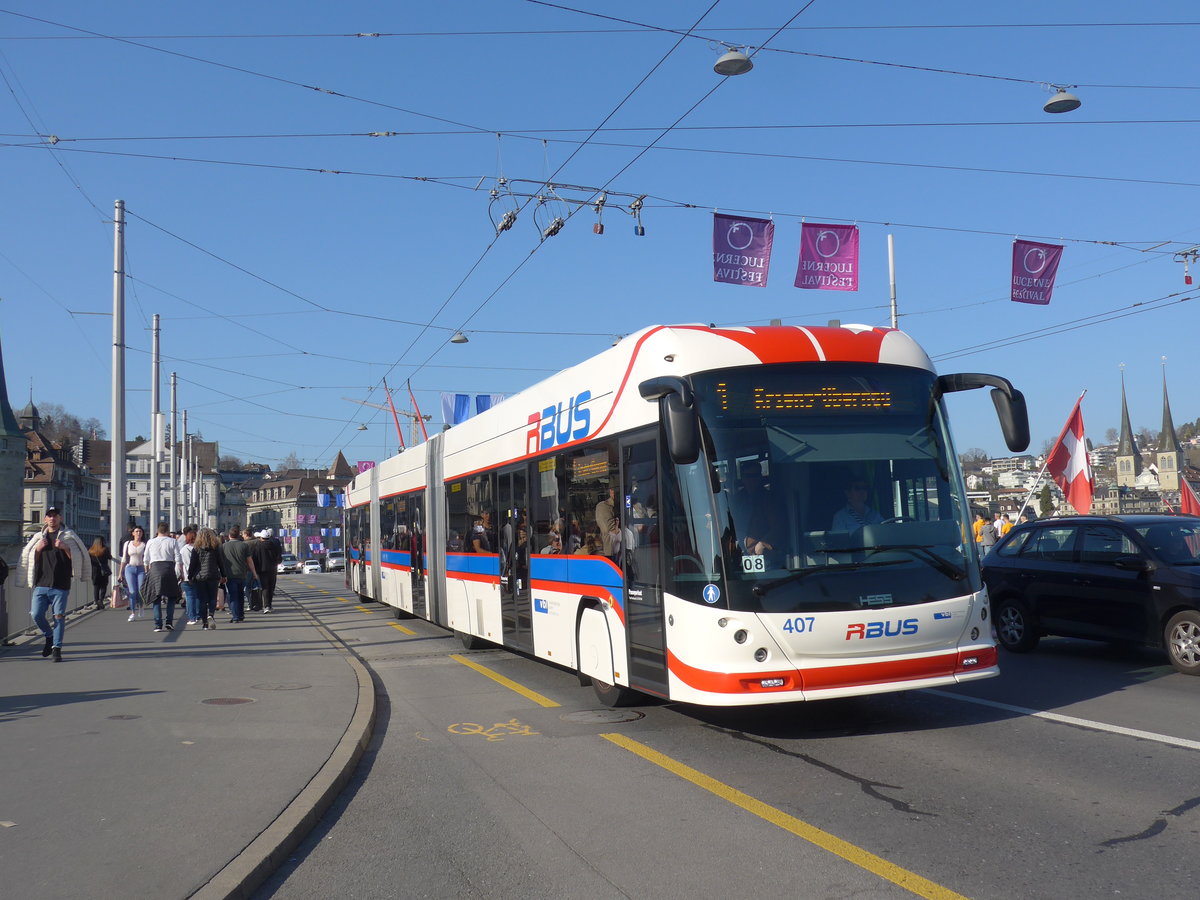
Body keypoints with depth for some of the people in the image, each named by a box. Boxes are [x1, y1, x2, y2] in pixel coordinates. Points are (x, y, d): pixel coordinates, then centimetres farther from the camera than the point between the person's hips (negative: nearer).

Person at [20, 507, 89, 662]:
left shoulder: (68, 536, 5)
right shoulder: (39, 537, 15)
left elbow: (78, 557, 0)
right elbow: (29, 560, 16)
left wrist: (65, 548, -16)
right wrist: (38, 549, -3)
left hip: (60, 586, -3)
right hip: (41, 584, 3)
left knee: (59, 616, -4)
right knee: (36, 615, -3)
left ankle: (57, 648, 3)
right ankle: (49, 636, 23)